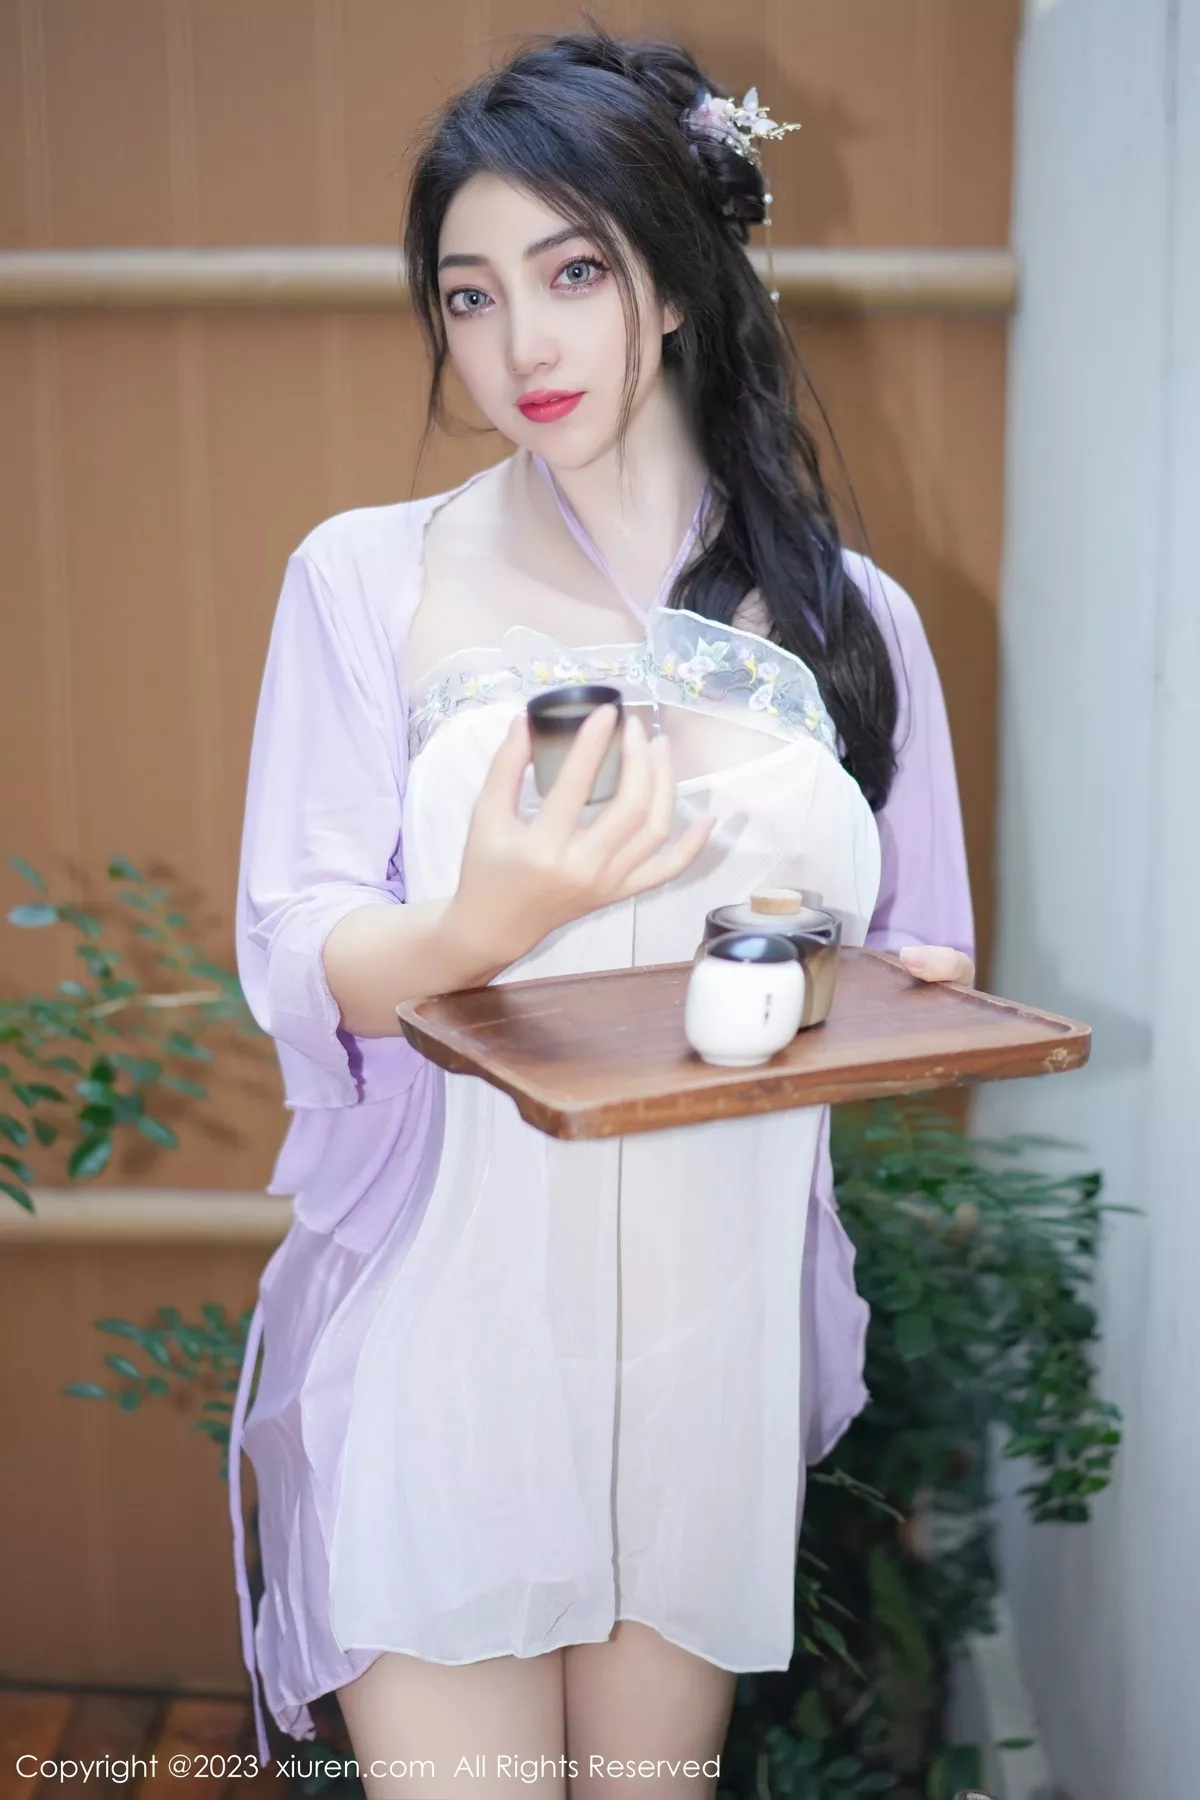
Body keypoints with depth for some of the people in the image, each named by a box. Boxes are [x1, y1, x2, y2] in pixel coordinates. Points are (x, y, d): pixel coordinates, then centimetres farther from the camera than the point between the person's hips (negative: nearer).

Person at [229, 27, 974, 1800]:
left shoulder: (850, 613, 5)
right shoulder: (368, 578, -2)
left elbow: (922, 961, 11)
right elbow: (295, 962, -8)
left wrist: (907, 1000, -12)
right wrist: (485, 923, -28)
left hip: (721, 1309, 3)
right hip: (450, 1307, -2)